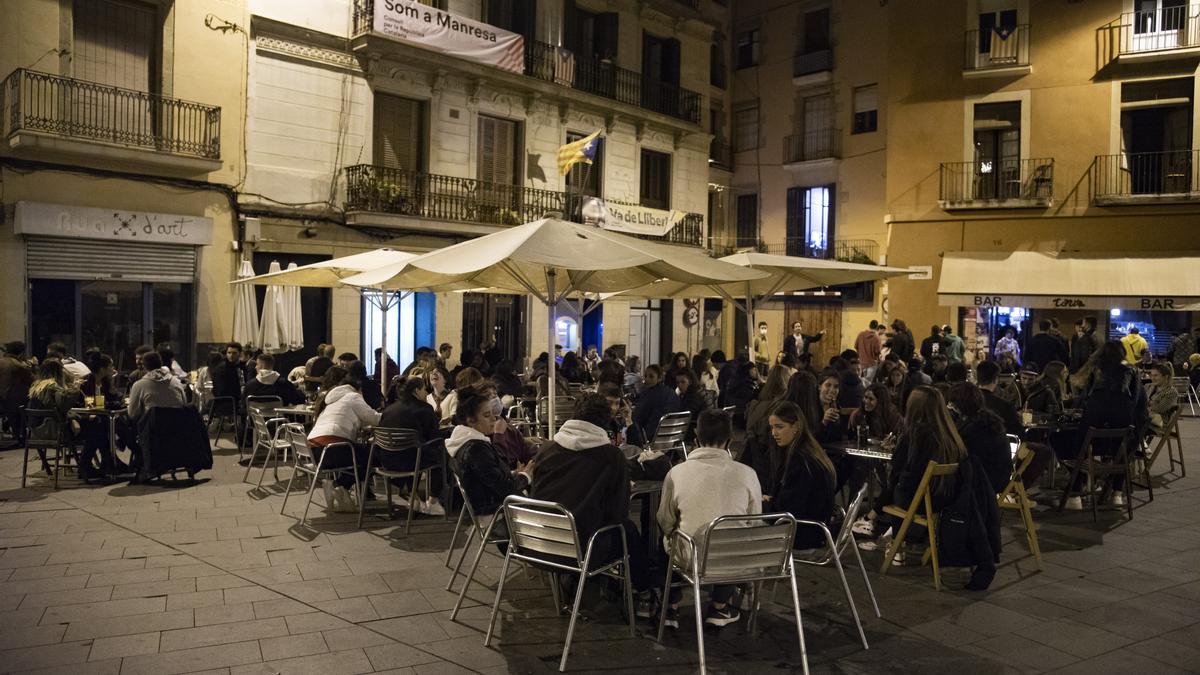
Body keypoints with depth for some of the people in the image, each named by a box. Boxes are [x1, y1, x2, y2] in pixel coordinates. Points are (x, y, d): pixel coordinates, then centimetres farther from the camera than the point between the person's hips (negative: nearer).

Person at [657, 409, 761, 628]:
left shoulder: (677, 472, -10)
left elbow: (665, 524, 1)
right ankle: (719, 607, 34)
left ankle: (671, 607, 30)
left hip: (691, 561, 0)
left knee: (668, 539, 31)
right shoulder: (747, 474, -9)